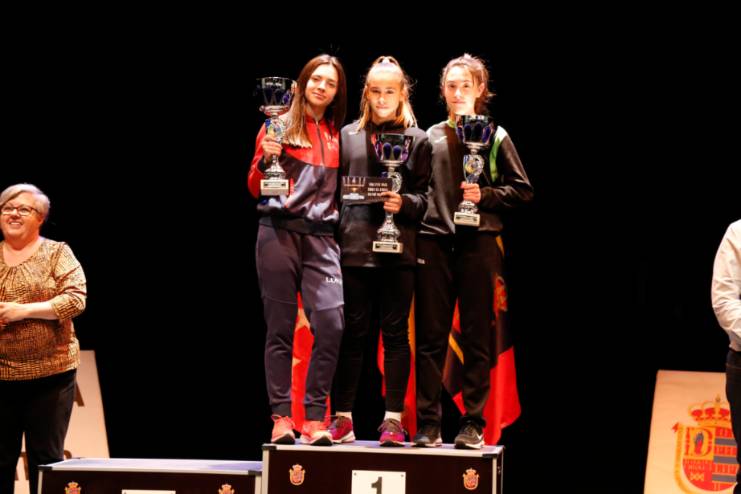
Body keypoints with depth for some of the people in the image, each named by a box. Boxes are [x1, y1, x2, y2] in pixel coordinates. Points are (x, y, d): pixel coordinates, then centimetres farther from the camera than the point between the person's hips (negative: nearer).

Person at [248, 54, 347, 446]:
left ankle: (315, 416, -4)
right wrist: (266, 160, -14)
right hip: (279, 232, -2)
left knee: (331, 322, -11)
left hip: (321, 236, 2)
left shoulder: (338, 135, 15)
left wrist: (341, 223, 4)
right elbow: (254, 188, 5)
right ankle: (281, 416, 2)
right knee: (280, 328, -2)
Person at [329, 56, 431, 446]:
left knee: (395, 333, 1)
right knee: (352, 333, 3)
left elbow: (426, 196, 5)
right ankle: (342, 418, 8)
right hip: (354, 248, 1)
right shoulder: (348, 136, 12)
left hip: (398, 249, -1)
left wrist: (405, 203, -15)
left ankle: (393, 419, 3)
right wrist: (333, 236, 0)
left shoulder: (417, 139, 8)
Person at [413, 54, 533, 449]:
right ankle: (427, 424, 4)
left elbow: (522, 190, 7)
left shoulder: (495, 136, 8)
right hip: (434, 241, 2)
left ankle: (473, 424, 5)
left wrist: (485, 196, -8)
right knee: (430, 337, 1)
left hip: (478, 242, -2)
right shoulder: (430, 137, 12)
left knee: (476, 338, 1)